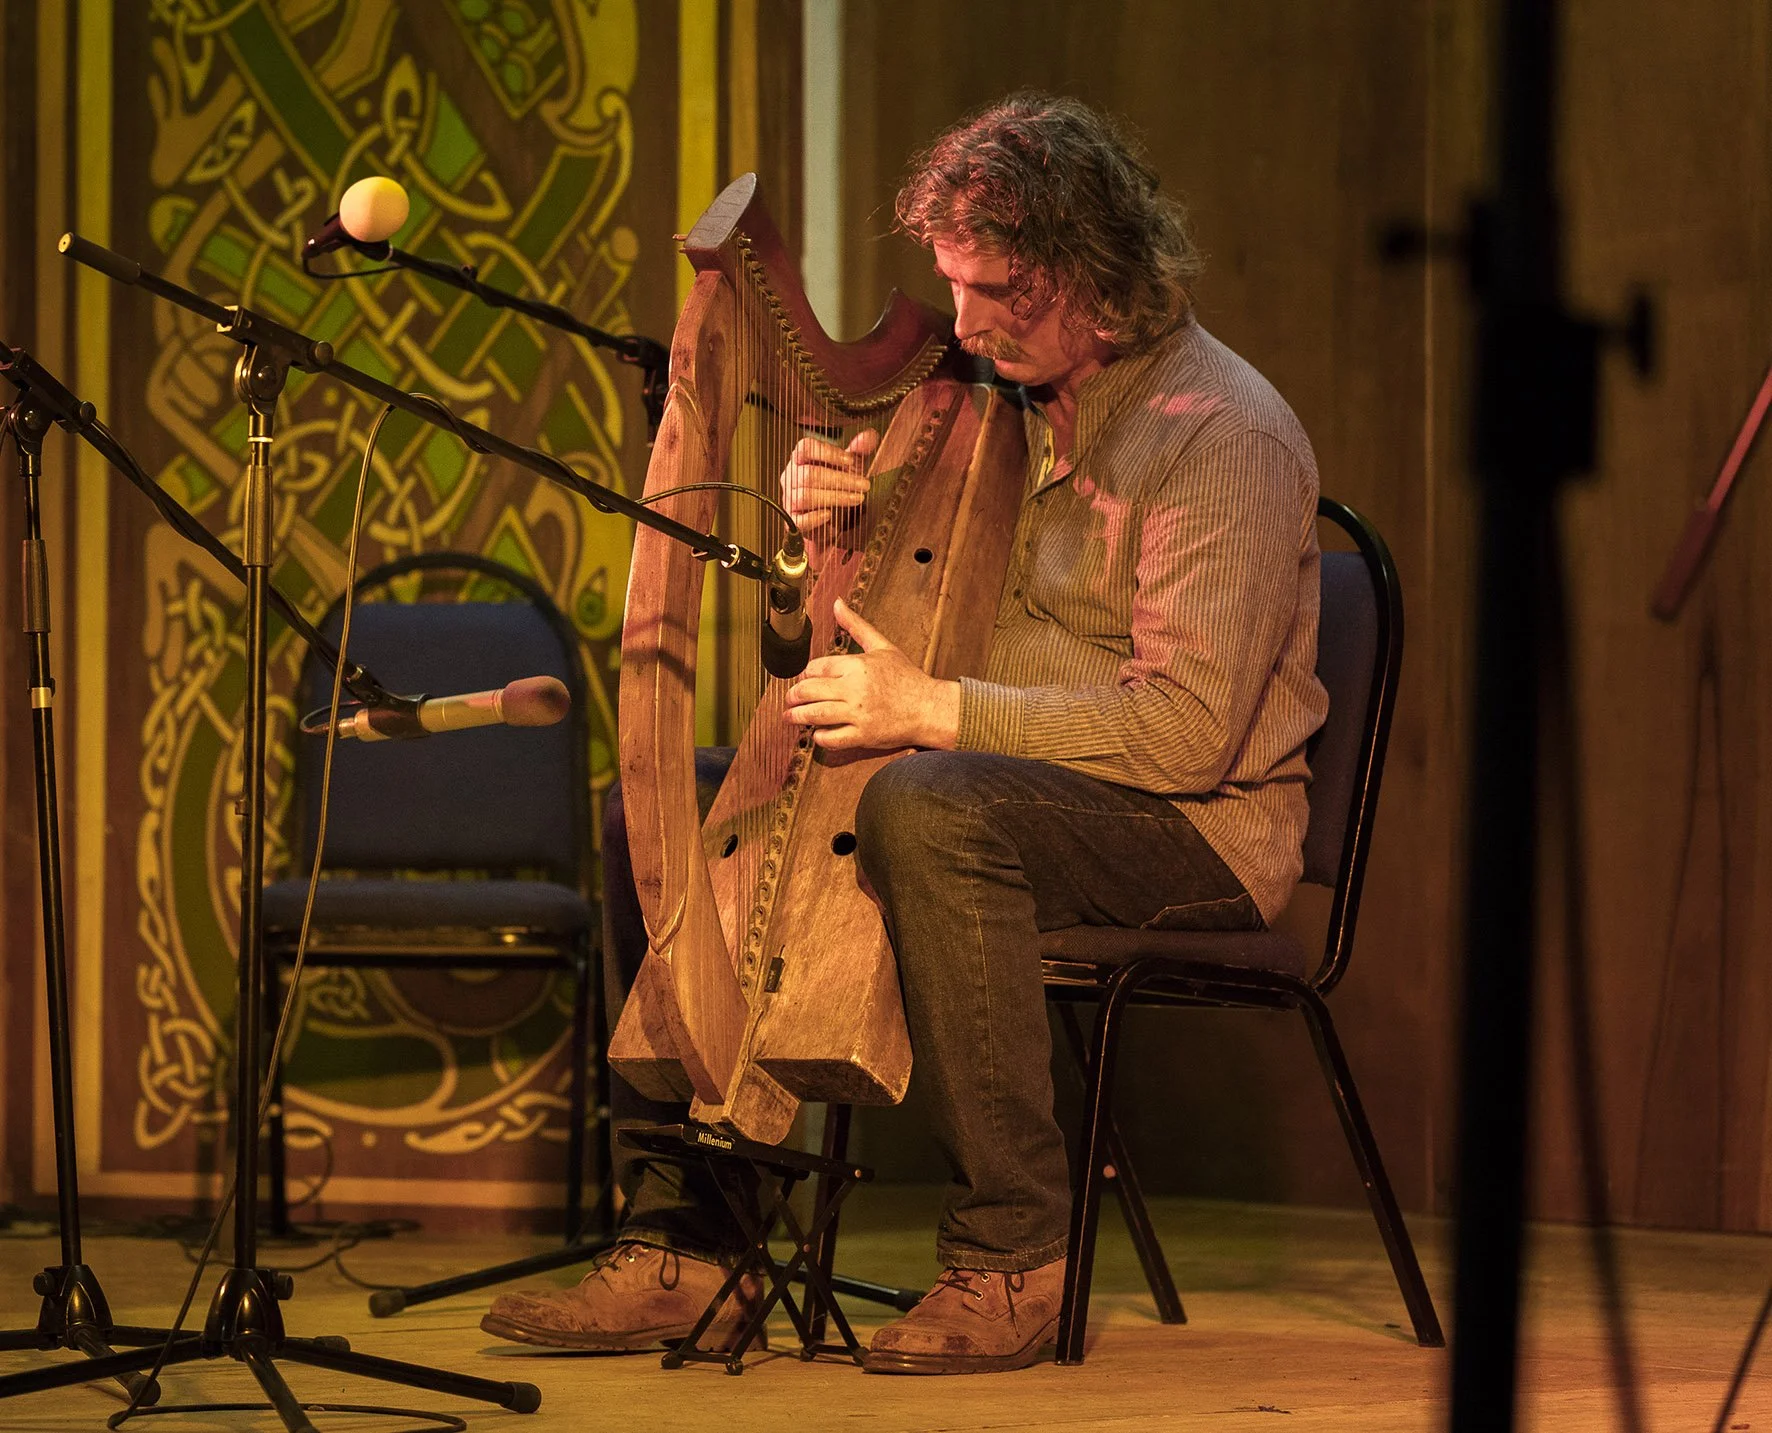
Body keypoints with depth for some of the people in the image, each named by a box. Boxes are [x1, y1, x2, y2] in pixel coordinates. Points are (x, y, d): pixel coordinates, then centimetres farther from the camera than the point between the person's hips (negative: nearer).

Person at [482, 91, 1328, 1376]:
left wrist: (936, 709, -25)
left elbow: (1189, 727, -26)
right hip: (999, 778, 8)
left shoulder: (1222, 434, -18)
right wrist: (829, 518, -8)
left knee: (927, 808, -38)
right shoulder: (997, 394, 8)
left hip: (1198, 826, -8)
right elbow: (873, 612, 16)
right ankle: (684, 1244, -3)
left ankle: (1013, 1258, -30)